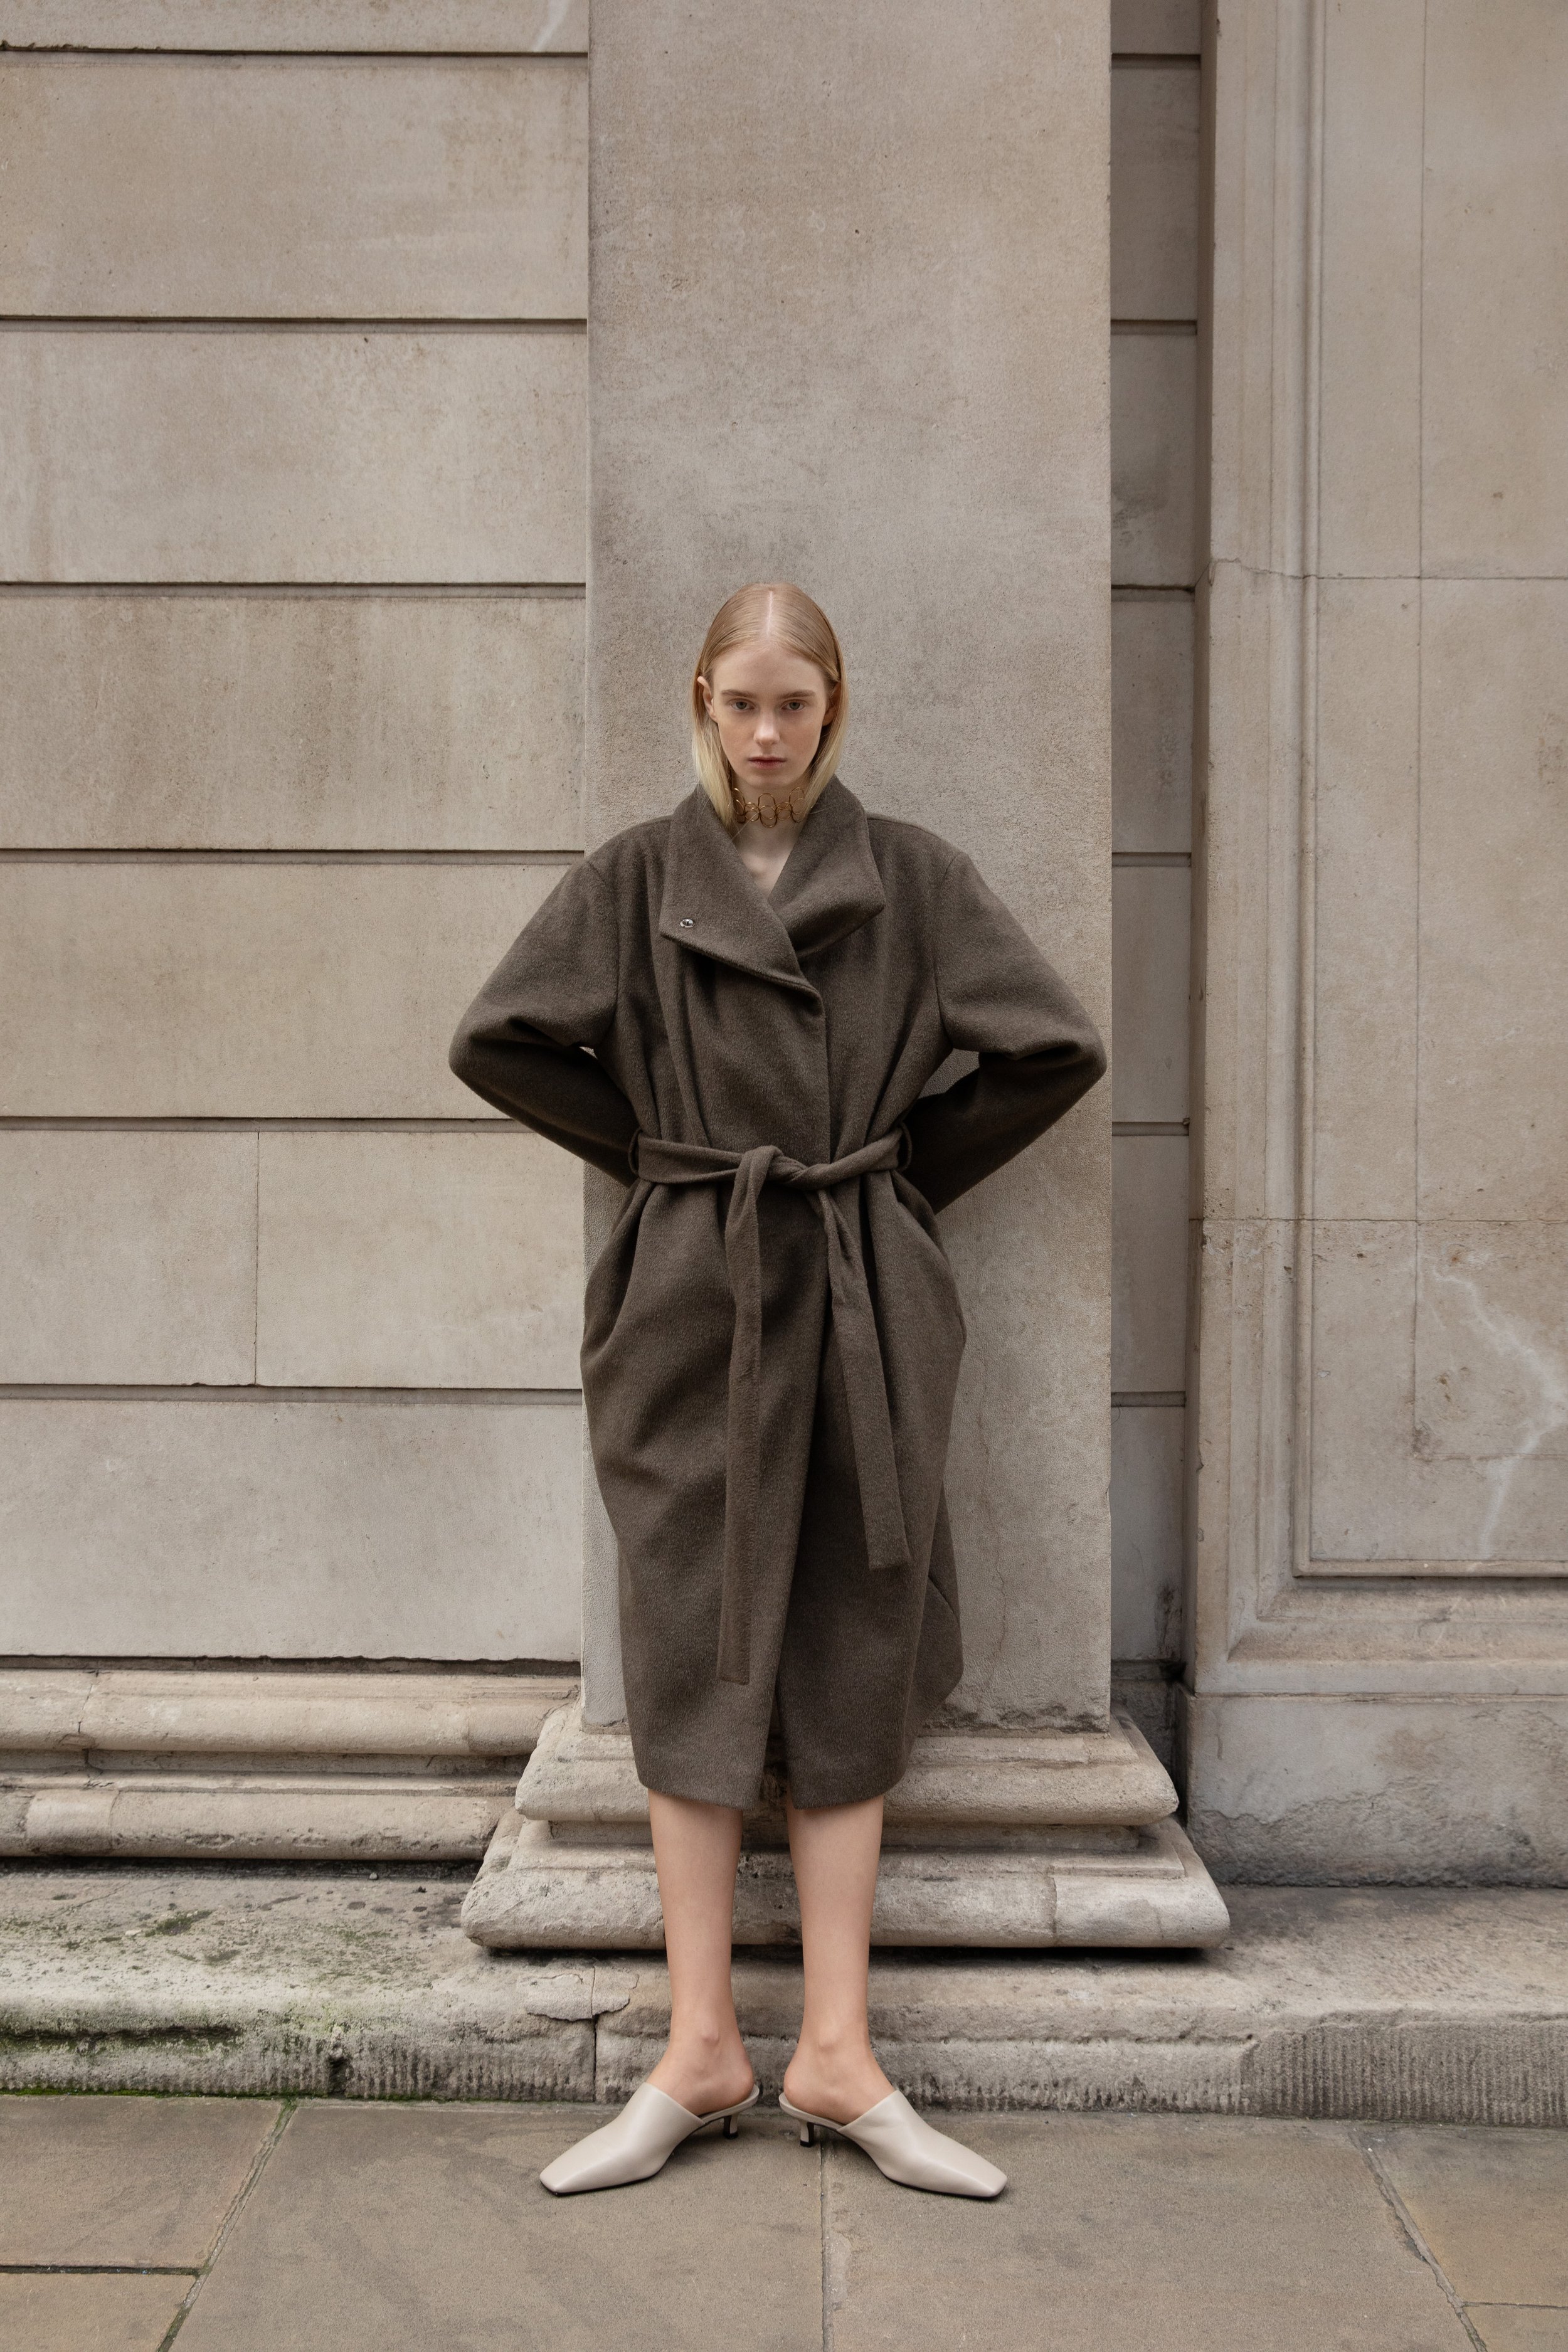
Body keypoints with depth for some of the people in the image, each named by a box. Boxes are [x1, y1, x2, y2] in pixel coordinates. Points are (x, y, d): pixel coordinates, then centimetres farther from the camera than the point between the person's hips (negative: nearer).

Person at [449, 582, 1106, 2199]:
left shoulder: (910, 877, 3)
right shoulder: (638, 879, 3)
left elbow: (1056, 1050, 4)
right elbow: (497, 1043, 5)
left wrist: (909, 1168, 5)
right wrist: (656, 1153, 5)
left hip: (865, 1307, 1)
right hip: (693, 1303, 0)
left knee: (851, 1669, 4)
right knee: (692, 1658, 3)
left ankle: (836, 2056, 13)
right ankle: (699, 2050, 13)